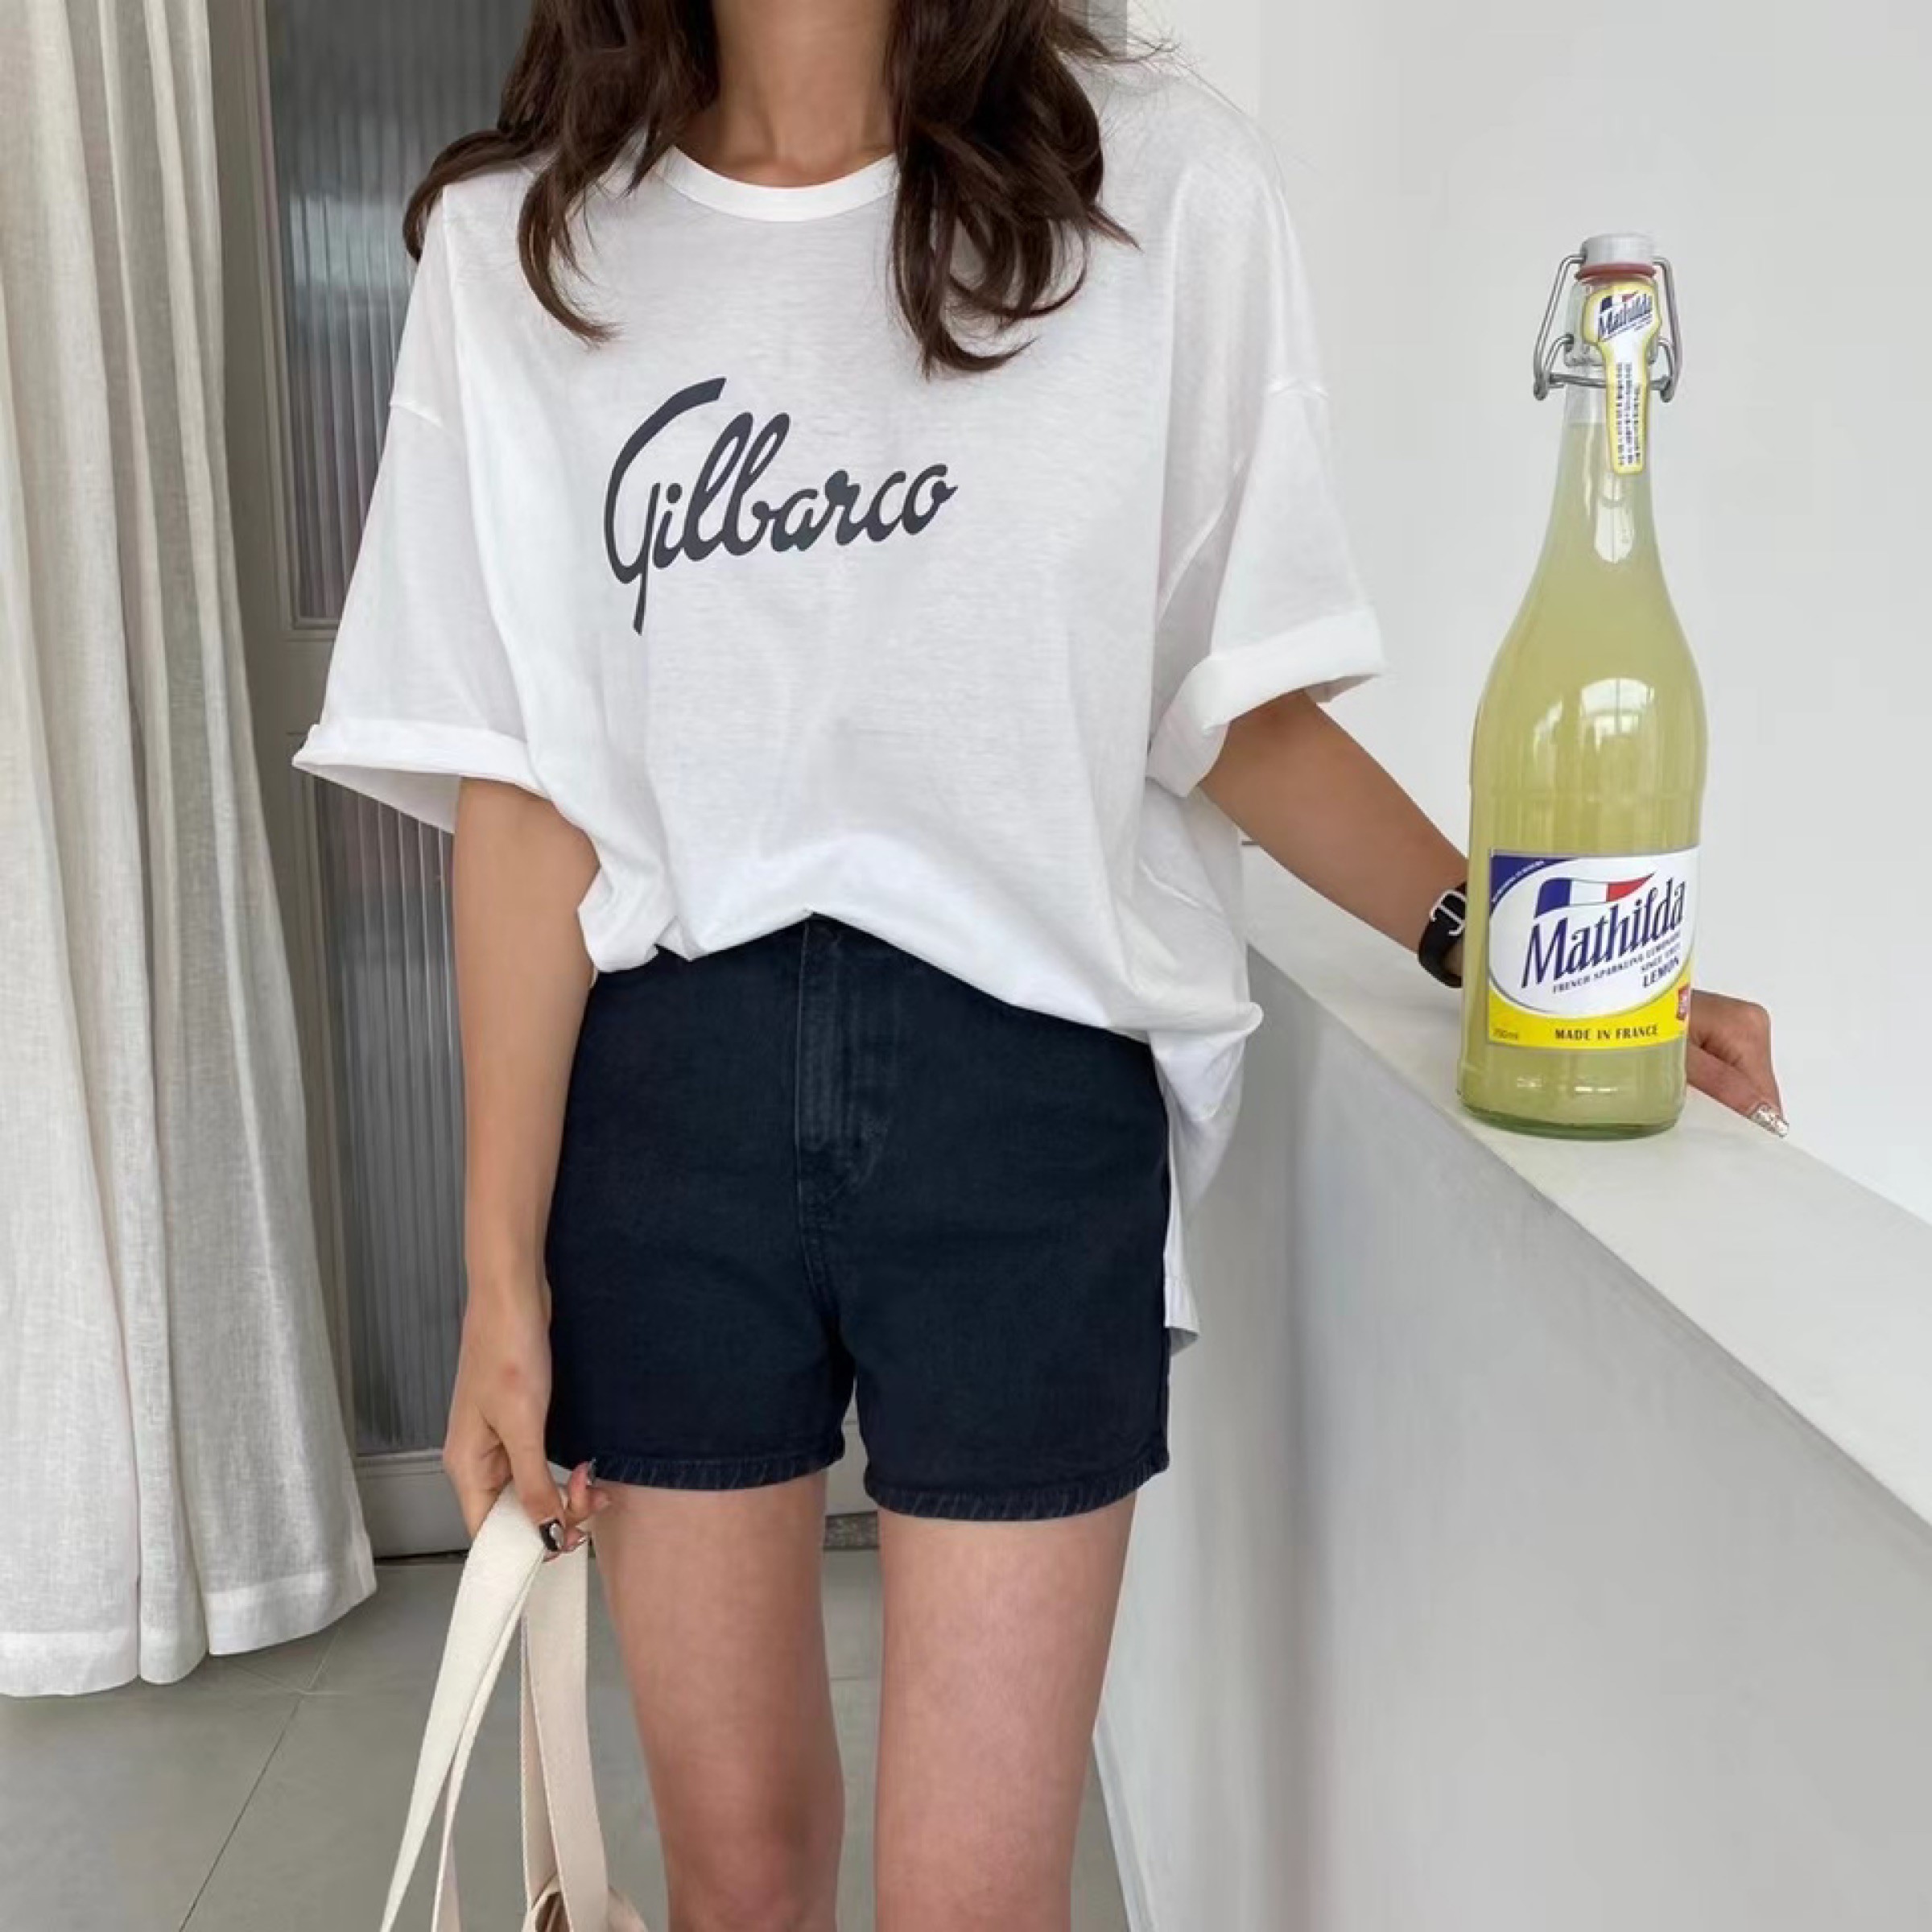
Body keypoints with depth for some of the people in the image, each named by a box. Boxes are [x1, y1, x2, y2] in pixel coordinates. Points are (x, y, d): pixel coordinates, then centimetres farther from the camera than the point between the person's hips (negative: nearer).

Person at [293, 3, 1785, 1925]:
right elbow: (526, 794, 0)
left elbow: (1241, 708, 4)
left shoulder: (1159, 181, 1)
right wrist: (505, 1276, -1)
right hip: (666, 1098, 2)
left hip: (1032, 1097, -1)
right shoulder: (519, 250, 5)